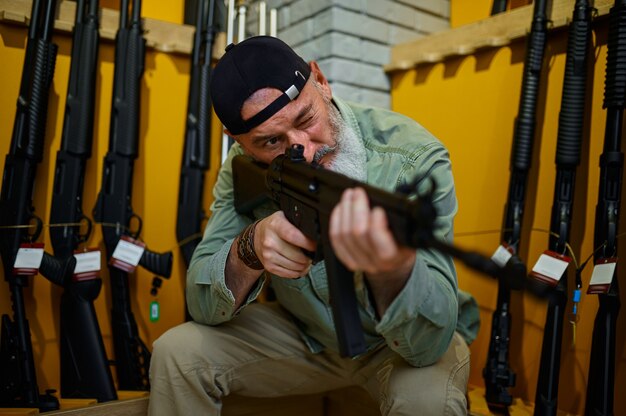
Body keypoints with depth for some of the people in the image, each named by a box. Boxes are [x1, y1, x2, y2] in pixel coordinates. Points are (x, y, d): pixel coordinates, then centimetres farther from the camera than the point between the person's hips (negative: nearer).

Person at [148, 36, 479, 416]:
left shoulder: (415, 158, -28)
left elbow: (430, 343, -34)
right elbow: (204, 307, -15)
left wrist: (393, 269, -56)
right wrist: (249, 249, -37)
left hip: (398, 341, -1)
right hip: (306, 335, 2)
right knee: (177, 352, -14)